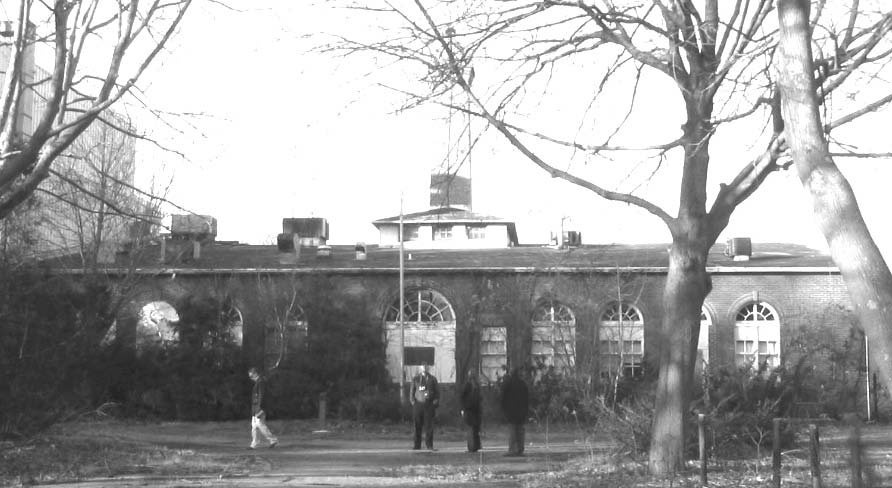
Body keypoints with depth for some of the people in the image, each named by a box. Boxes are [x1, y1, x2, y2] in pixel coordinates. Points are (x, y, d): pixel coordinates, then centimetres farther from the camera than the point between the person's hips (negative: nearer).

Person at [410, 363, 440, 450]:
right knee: (417, 426, 1)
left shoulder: (432, 379, 10)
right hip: (418, 404, 1)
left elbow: (437, 392, 11)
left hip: (429, 404, -1)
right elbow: (412, 391, 14)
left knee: (429, 426, -4)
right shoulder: (415, 379, 11)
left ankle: (429, 445, 1)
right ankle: (417, 445, 9)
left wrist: (435, 402, -1)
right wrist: (413, 401, 1)